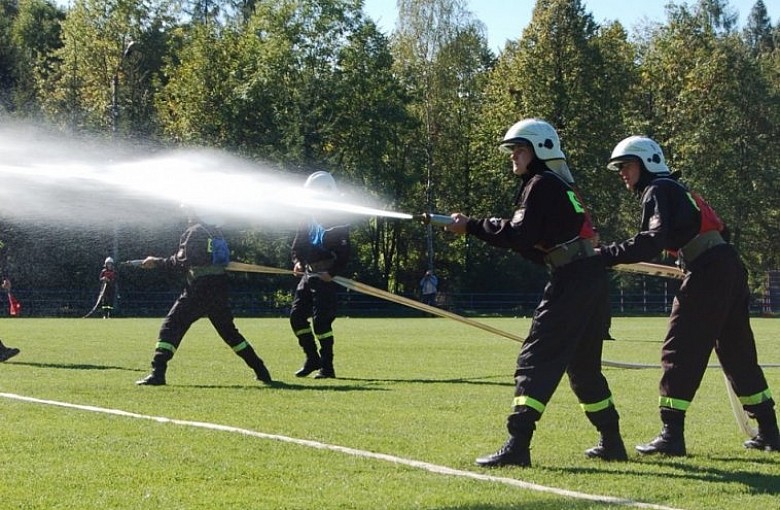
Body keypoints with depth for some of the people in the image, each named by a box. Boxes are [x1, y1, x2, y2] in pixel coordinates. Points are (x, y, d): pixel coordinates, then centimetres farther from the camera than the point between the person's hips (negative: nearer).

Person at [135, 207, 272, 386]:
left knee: (171, 326, -4)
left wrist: (157, 262, -5)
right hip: (220, 289, 7)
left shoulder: (194, 232, -8)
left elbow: (181, 262, -15)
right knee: (229, 331, 18)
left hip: (199, 290, -7)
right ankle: (261, 371, 15)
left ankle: (157, 373, -15)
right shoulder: (216, 231, 14)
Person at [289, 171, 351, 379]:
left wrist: (333, 273, -21)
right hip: (308, 273, 8)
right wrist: (297, 261, 0)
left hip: (326, 274, -8)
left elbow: (344, 252, -14)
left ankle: (327, 366, -1)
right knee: (296, 315, 6)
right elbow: (299, 243, 18)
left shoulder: (337, 221, -10)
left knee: (321, 320, -10)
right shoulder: (309, 218, 13)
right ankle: (312, 358, 18)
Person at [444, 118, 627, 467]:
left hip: (571, 280, -10)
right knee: (583, 364, 20)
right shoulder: (560, 184, 23)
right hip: (592, 279, 10)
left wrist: (471, 226, -10)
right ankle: (611, 443, 26)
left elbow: (520, 235, -16)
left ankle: (517, 446, -21)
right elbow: (537, 245, 19)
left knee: (537, 360, -13)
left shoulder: (542, 184, -5)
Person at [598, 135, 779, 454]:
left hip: (709, 271, -9)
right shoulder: (673, 189, 25)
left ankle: (672, 436, -10)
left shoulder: (658, 190, -3)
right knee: (738, 353, 15)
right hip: (731, 267, 10)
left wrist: (606, 255, -20)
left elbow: (653, 242, -18)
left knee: (680, 352, -7)